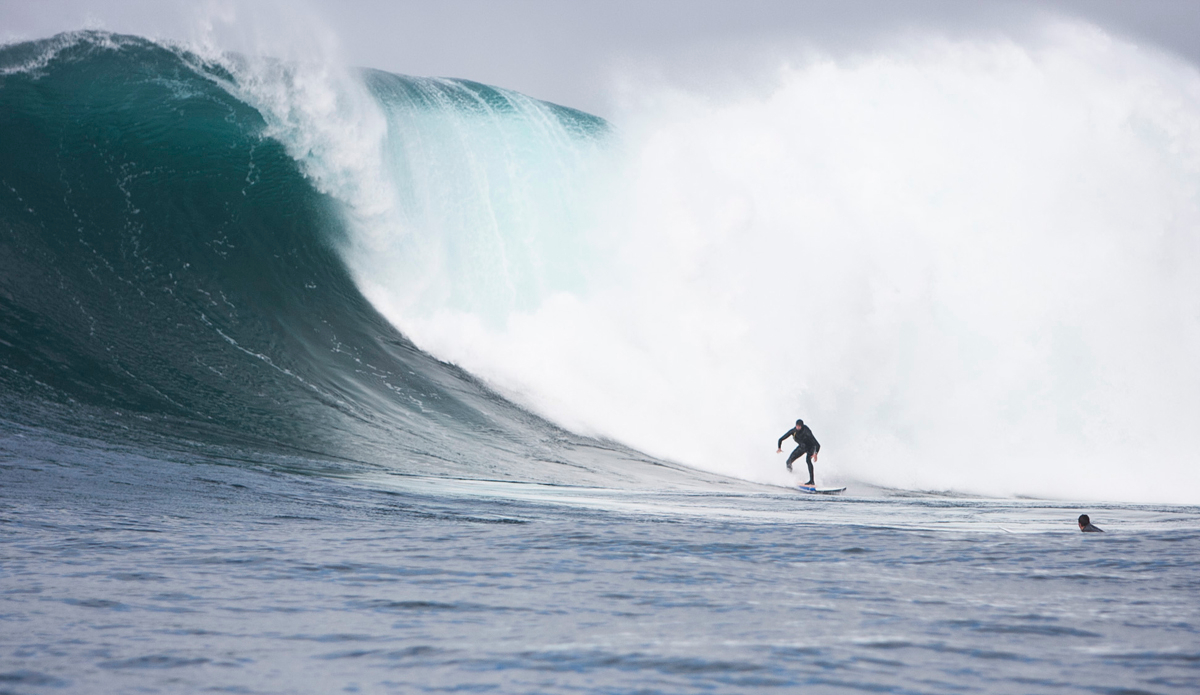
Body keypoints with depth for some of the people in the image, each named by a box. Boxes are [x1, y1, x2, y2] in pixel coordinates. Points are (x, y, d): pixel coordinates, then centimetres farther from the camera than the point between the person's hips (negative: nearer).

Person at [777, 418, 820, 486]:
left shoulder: (806, 432, -36)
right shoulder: (793, 431, -22)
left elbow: (817, 444, -39)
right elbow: (780, 439, -12)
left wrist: (815, 454, -53)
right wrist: (779, 448, -28)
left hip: (810, 447, -5)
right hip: (801, 447, 5)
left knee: (808, 460, -32)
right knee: (789, 461, -5)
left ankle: (811, 481, -32)